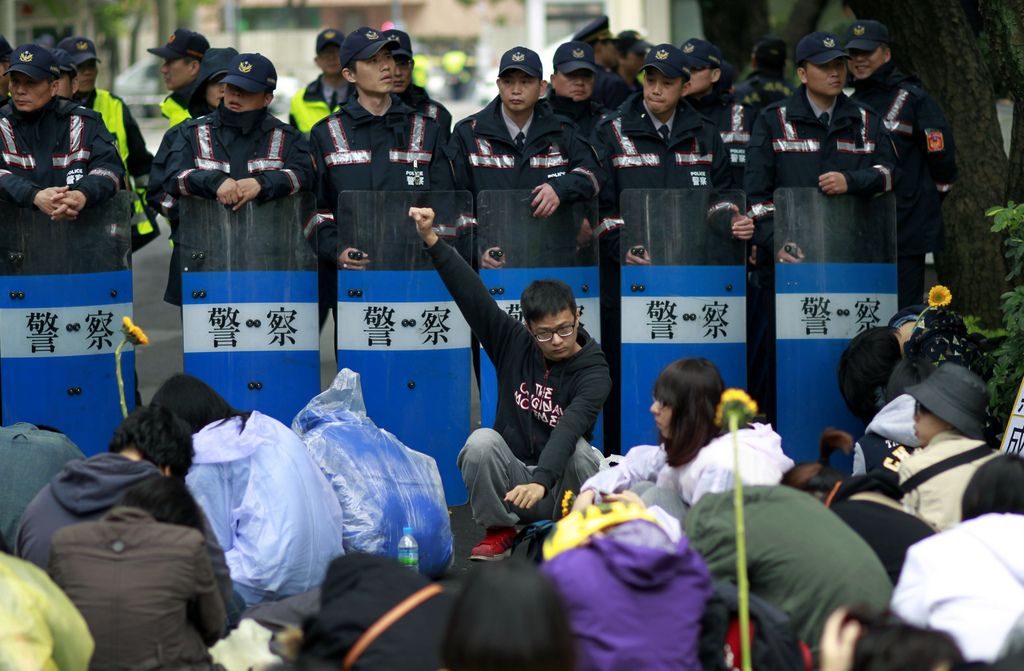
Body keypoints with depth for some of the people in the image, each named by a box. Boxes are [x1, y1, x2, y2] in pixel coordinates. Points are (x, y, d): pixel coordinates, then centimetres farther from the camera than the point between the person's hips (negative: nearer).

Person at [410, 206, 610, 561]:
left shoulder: (592, 372, -14)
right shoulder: (513, 344, -1)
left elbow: (569, 430, -31)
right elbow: (471, 293, -8)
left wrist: (541, 482, -48)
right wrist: (431, 240, -20)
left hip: (558, 488, -3)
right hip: (510, 473, 3)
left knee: (580, 450, -33)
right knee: (481, 441, -27)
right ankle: (499, 531, -6)